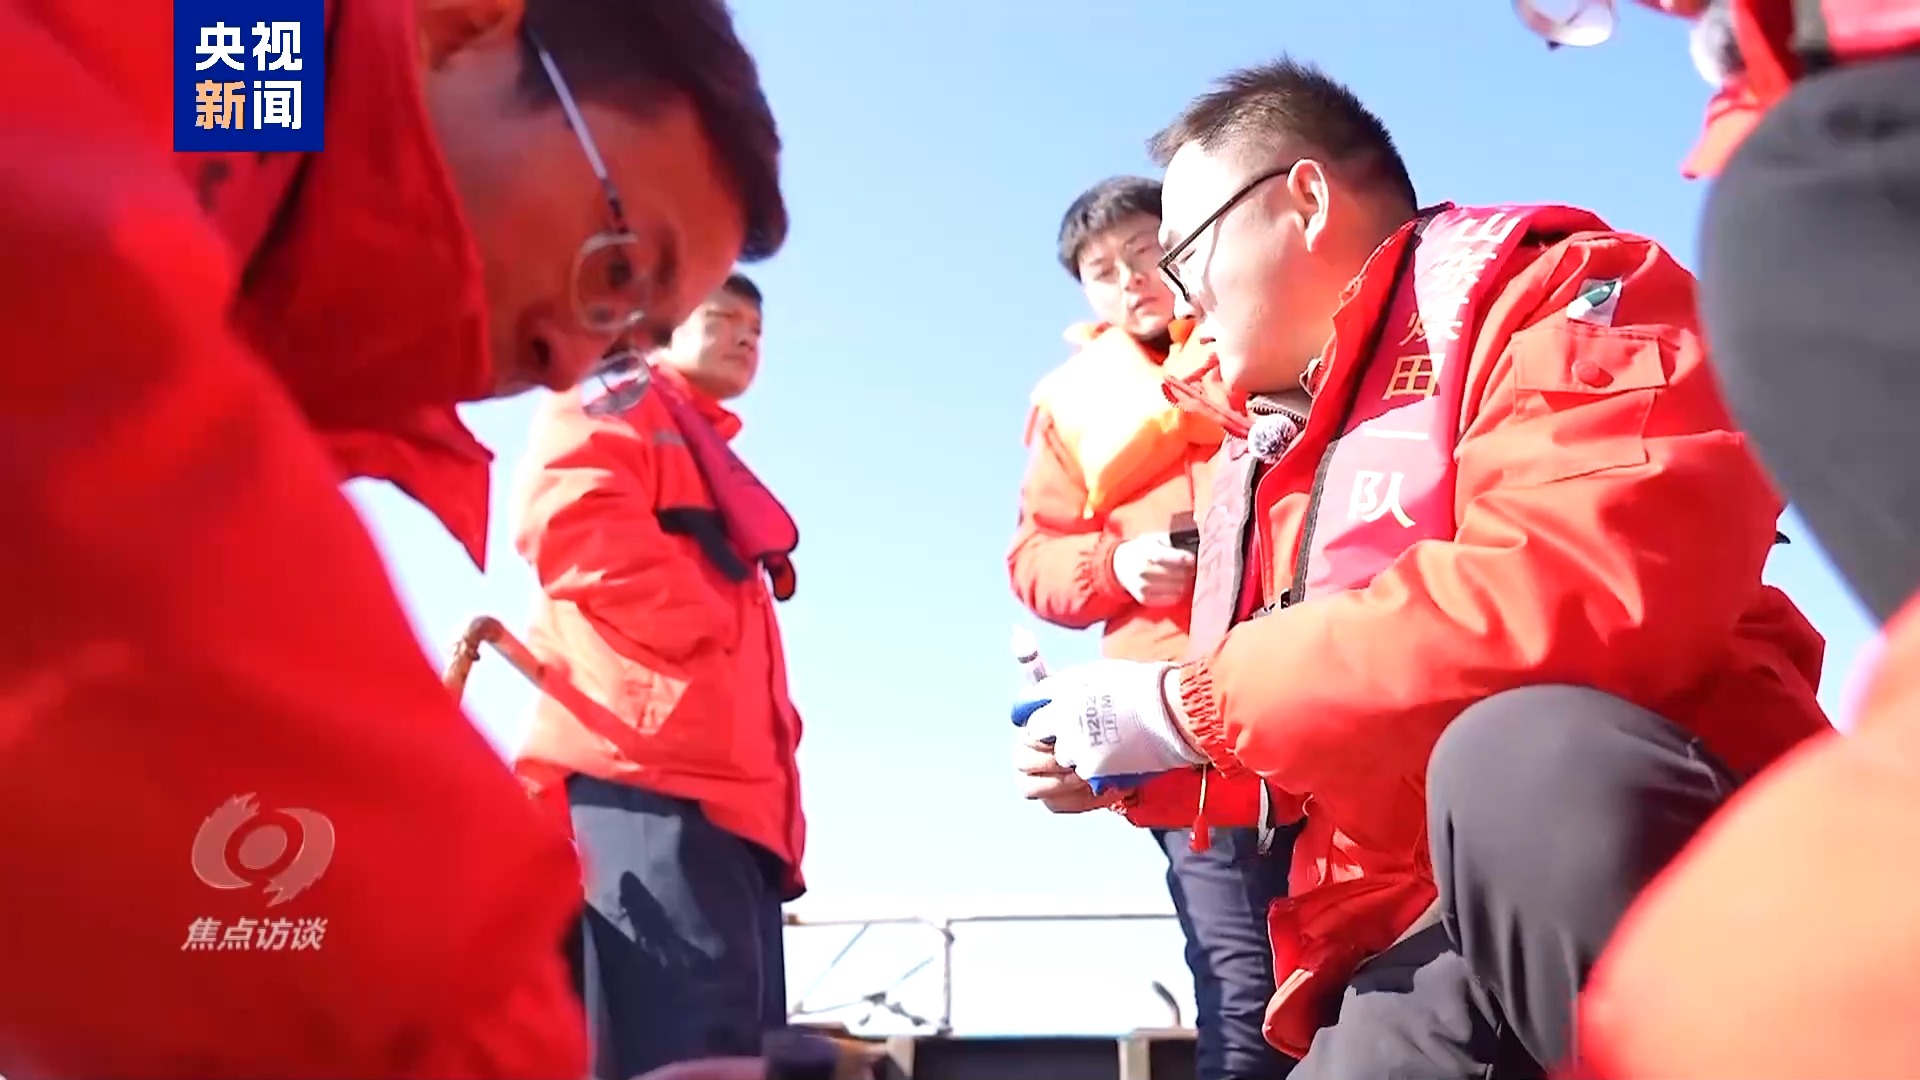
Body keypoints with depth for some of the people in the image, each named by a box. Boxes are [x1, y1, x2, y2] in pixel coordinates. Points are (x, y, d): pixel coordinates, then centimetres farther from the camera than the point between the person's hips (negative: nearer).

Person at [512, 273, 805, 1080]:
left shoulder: (718, 469, 36)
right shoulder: (619, 403, 12)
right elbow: (571, 514, -12)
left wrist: (777, 788, 16)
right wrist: (708, 638, -12)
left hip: (729, 786, 9)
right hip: (647, 773, -9)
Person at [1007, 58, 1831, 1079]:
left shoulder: (1547, 293, -5)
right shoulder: (1271, 458, 20)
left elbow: (1592, 596, -27)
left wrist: (1189, 704, -19)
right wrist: (1118, 755, 8)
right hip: (1422, 944, 7)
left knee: (1515, 757, -36)